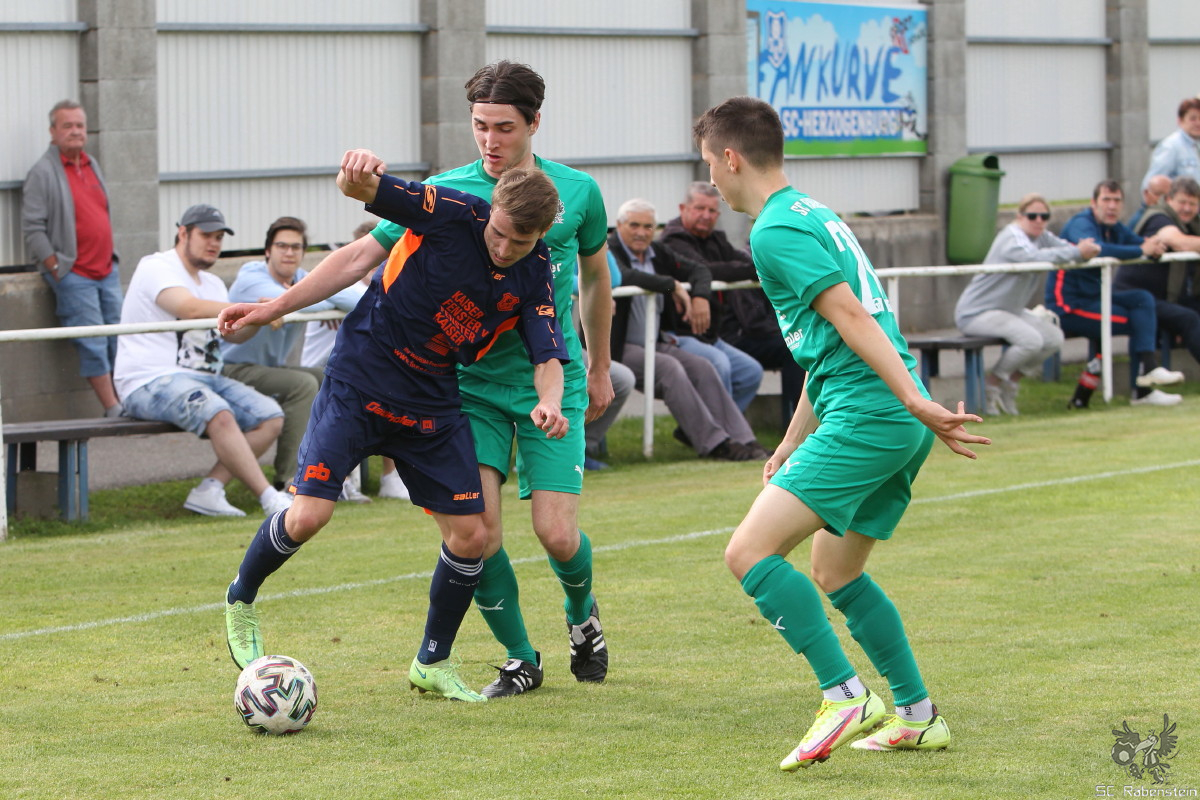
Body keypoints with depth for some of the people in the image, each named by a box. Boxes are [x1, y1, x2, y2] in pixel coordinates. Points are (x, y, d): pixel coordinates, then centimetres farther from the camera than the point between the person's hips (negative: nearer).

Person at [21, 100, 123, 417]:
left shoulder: (92, 165, 15)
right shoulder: (43, 172, -8)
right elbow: (33, 228, -11)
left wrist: (111, 259, 17)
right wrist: (56, 269, -14)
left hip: (106, 271, 7)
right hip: (73, 276, -7)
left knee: (119, 340, 6)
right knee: (93, 345, -7)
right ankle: (113, 411, -3)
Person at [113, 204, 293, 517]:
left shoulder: (213, 284, 22)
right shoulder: (156, 268, -8)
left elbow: (233, 333, 16)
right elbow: (190, 308, -25)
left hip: (205, 379, 9)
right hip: (150, 382, -9)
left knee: (271, 417, -6)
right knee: (220, 415, -35)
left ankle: (209, 491, -10)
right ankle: (269, 499, -33)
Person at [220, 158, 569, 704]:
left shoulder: (534, 275, -5)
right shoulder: (451, 213, -18)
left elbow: (547, 358, -6)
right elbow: (356, 187, -18)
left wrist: (548, 402, -30)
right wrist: (359, 172, -44)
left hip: (433, 403, 4)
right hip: (358, 385, -4)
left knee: (470, 535, -1)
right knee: (308, 516, -13)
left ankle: (433, 663, 20)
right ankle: (240, 600, 18)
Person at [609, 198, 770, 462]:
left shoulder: (658, 255, 16)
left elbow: (698, 269, 20)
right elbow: (623, 276, -29)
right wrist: (672, 285, -23)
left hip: (656, 343, 7)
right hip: (619, 348, -7)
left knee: (702, 367, -14)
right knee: (669, 368, -30)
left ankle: (740, 438, -18)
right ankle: (713, 443, -29)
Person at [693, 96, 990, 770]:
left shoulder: (775, 231, -8)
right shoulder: (813, 215, 23)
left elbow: (851, 317, -19)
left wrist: (913, 400, -27)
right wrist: (789, 448, 35)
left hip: (866, 416, -10)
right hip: (897, 422, 10)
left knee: (750, 551, -13)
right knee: (835, 571, 22)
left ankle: (846, 697, -18)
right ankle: (919, 716, 25)